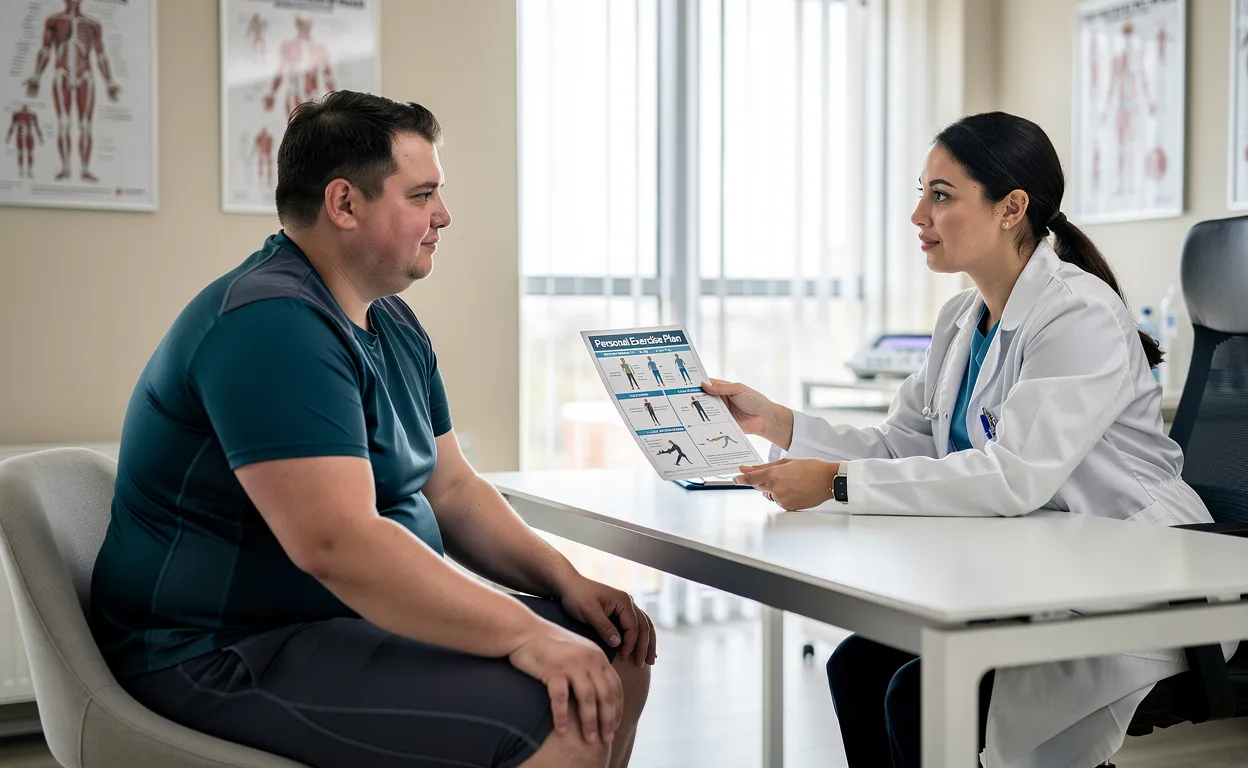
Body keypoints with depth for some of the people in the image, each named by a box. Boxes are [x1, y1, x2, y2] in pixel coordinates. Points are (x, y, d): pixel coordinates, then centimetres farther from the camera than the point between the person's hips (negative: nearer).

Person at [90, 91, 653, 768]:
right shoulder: (271, 324, -21)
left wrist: (565, 582, 0)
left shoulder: (394, 327, 13)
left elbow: (450, 488, 15)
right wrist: (525, 635, -28)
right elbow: (333, 541, -30)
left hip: (372, 614, 10)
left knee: (617, 659, 4)